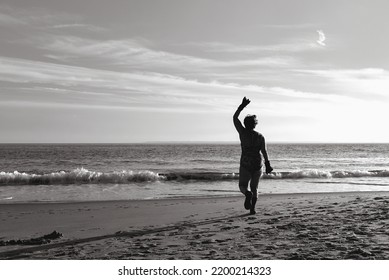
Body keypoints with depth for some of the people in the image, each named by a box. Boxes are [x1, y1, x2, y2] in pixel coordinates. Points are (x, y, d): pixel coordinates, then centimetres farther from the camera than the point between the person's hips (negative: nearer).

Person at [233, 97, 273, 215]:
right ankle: (252, 208, 7)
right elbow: (264, 151, -8)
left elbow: (235, 118, 3)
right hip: (257, 165, 2)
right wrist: (267, 164, -5)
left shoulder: (243, 133, -5)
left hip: (245, 165, -2)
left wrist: (242, 106, 6)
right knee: (254, 187, 17)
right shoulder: (260, 136, -2)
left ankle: (248, 194, -24)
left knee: (243, 186, 11)